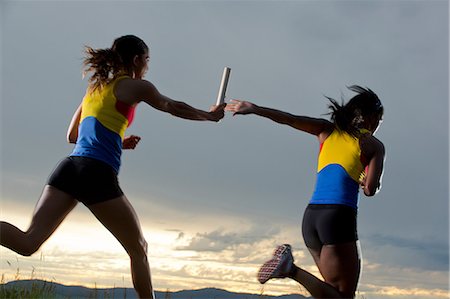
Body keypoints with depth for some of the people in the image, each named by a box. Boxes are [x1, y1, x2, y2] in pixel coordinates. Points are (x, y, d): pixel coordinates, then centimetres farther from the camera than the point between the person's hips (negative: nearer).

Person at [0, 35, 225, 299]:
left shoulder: (96, 87, 25)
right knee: (139, 249, 10)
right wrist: (210, 115, 35)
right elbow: (174, 108, 20)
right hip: (97, 174, -6)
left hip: (69, 168, 6)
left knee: (28, 243, -8)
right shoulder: (136, 86, 6)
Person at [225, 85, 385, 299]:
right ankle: (291, 269, -24)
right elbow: (370, 189, -6)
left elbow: (290, 119, 1)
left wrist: (254, 109, -3)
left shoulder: (327, 130, 15)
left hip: (311, 216, 6)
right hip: (339, 217, -6)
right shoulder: (374, 145, 4)